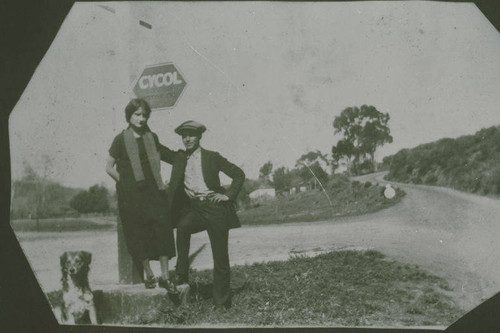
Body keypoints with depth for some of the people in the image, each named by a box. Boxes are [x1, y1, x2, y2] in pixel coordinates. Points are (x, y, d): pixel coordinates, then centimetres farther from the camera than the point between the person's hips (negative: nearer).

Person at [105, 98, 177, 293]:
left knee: (162, 229, -7)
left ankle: (165, 276, -2)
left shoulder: (152, 137, 9)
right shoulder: (121, 140, -2)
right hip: (131, 195, -2)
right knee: (138, 234, 1)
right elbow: (109, 168, 3)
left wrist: (158, 183, 9)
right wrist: (126, 182, 1)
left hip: (153, 191, 3)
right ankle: (148, 274, 15)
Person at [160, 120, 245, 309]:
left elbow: (239, 174, 6)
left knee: (220, 258, 0)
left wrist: (228, 195, -4)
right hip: (193, 208, 2)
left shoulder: (212, 157, 4)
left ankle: (221, 302, 12)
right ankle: (181, 274, -19)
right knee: (182, 227, -33)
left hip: (215, 208, -2)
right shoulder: (179, 158, 13)